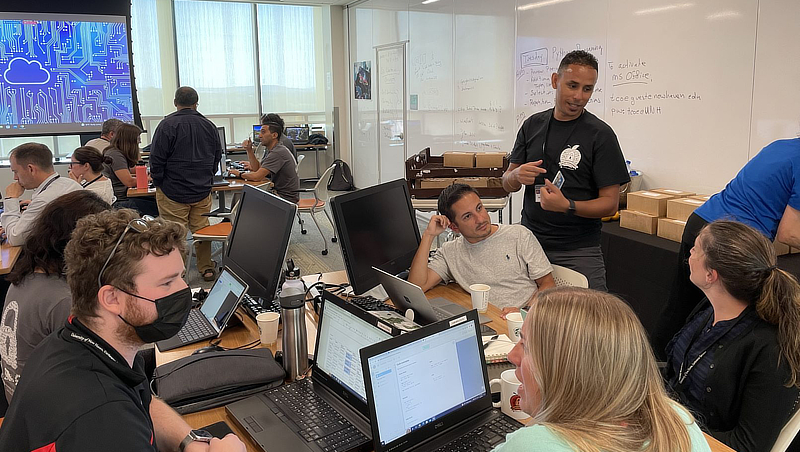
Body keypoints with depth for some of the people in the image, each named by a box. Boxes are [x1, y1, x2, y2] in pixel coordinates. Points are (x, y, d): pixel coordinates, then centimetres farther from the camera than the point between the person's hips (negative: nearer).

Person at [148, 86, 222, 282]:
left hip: (173, 192, -4)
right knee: (201, 230, 13)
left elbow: (157, 158, -10)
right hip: (202, 191, 5)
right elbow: (217, 156, 15)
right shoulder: (209, 126, 6)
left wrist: (158, 183, 3)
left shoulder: (167, 125, -10)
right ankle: (206, 269, 20)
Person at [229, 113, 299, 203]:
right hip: (278, 192, 10)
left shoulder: (278, 153, -22)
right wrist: (249, 150, 2)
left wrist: (240, 174, -8)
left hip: (286, 198, -10)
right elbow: (257, 168, 13)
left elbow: (257, 176, -26)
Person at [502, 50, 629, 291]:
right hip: (530, 243, 3)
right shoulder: (533, 125, 7)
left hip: (578, 251, -3)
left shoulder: (600, 134, -5)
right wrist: (517, 176, -12)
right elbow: (507, 184, 11)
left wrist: (567, 206, -24)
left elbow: (610, 203, -8)